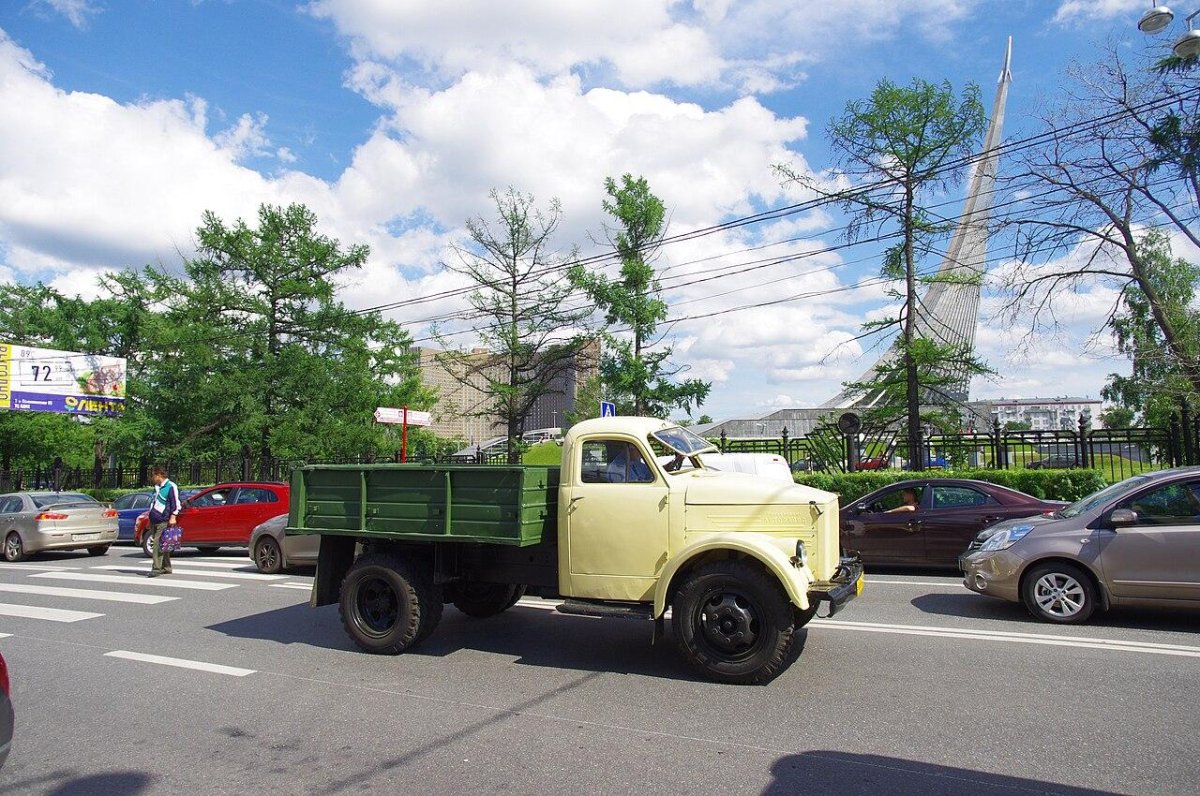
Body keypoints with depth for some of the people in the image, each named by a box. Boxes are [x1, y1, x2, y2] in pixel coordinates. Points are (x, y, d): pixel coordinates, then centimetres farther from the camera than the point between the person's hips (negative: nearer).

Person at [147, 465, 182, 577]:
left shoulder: (170, 486, -7)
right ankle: (166, 568, 16)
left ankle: (156, 568, -16)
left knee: (158, 544, -15)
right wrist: (151, 518, 28)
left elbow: (175, 503, -11)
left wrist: (173, 517, -18)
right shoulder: (157, 487, 20)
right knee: (156, 544, 10)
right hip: (154, 521, 9)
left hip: (163, 521, -9)